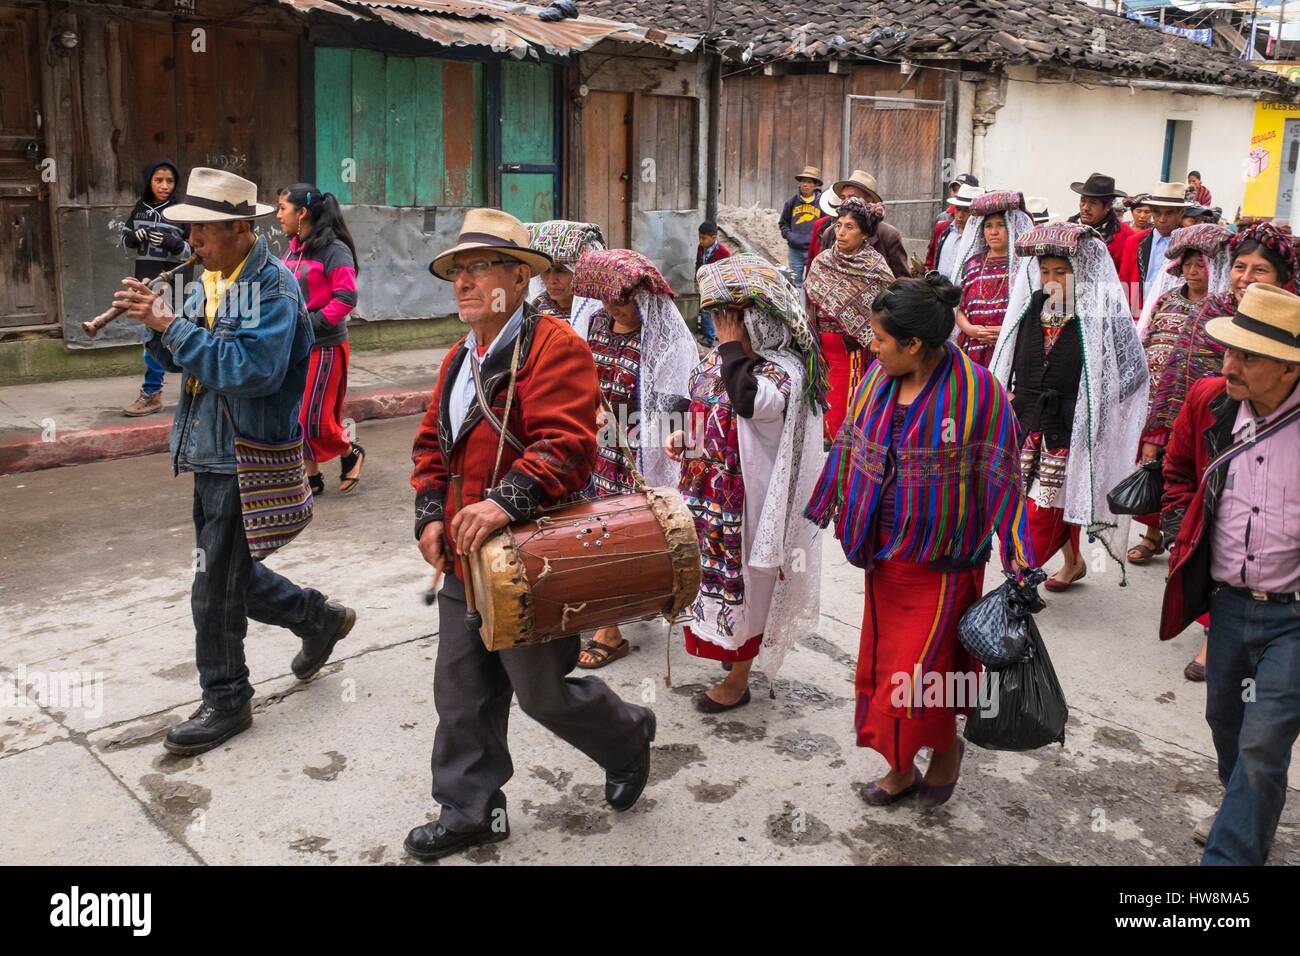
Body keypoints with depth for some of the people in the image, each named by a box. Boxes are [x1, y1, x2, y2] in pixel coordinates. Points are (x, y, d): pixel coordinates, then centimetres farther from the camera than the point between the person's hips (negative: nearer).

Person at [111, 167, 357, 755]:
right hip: (211, 452, 9)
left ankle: (226, 703, 16)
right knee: (228, 572, 18)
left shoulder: (274, 287, -16)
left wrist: (172, 326, -24)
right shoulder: (210, 281, 11)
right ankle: (320, 619, 37)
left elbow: (255, 369, -28)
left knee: (216, 586, 0)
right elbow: (183, 360, 14)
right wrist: (156, 324, -6)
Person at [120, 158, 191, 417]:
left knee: (155, 334, -7)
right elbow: (125, 238, 18)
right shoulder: (140, 208, 8)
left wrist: (173, 244, -25)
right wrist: (133, 237, -5)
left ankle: (151, 393, 2)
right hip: (145, 280, 6)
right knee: (151, 333, 12)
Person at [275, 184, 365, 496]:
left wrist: (312, 323, -19)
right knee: (297, 414, 9)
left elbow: (346, 298, -19)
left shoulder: (333, 250, -13)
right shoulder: (293, 249, 10)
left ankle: (351, 453, 22)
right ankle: (312, 476, 21)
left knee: (313, 417, -4)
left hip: (323, 347, -8)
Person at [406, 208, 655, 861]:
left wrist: (506, 501, -35)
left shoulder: (553, 346, -14)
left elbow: (566, 445, -25)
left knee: (542, 692, 7)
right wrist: (431, 514, 2)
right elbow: (431, 445, 17)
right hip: (465, 562, 8)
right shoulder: (460, 359, 14)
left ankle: (627, 738, 36)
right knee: (461, 693, 13)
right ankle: (471, 809, 31)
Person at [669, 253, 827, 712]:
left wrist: (732, 346, -26)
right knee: (712, 571, 17)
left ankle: (738, 679, 20)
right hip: (708, 491, 8)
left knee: (742, 577, 4)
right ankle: (731, 647, 39)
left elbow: (750, 402, -38)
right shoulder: (718, 358, 6)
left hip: (745, 498, -8)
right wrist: (683, 436, 2)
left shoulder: (784, 368, -18)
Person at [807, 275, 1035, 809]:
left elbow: (1001, 480, -13)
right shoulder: (878, 379, -2)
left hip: (941, 560, -6)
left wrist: (1019, 562, -13)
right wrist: (819, 514, 14)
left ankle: (946, 749, 32)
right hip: (886, 551, 6)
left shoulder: (976, 393, -18)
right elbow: (849, 449, 9)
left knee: (921, 669, 0)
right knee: (882, 661, 15)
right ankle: (902, 768, 35)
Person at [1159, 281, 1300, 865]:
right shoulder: (1208, 401, -4)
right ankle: (1249, 819, 46)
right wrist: (1180, 527, 5)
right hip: (1227, 603, 6)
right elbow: (1179, 468, 17)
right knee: (1225, 721, 21)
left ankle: (1229, 853, 8)